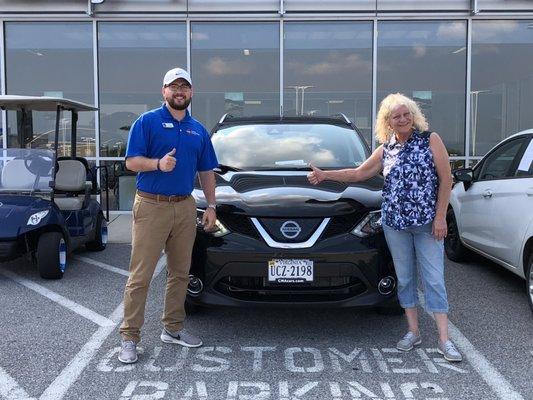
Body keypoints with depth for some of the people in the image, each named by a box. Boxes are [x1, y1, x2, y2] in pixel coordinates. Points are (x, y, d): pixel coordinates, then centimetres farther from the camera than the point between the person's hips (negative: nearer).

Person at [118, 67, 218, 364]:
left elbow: (206, 172, 18)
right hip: (152, 206, -5)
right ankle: (130, 337, 4)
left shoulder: (198, 130, 15)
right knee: (141, 275, -4)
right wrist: (158, 164, -26)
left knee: (181, 272, 12)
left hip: (185, 207, 6)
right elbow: (131, 161, -8)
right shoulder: (147, 122, -2)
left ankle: (173, 328, 25)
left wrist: (211, 206, 11)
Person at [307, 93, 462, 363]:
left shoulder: (430, 140, -2)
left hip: (427, 223, -3)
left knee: (434, 279, -2)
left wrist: (440, 216, -10)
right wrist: (324, 175, 14)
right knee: (404, 277, 9)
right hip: (395, 222, 4)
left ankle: (444, 340, 3)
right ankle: (413, 332, 21)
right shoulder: (386, 150, 8)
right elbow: (358, 173, 17)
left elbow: (445, 178, -4)